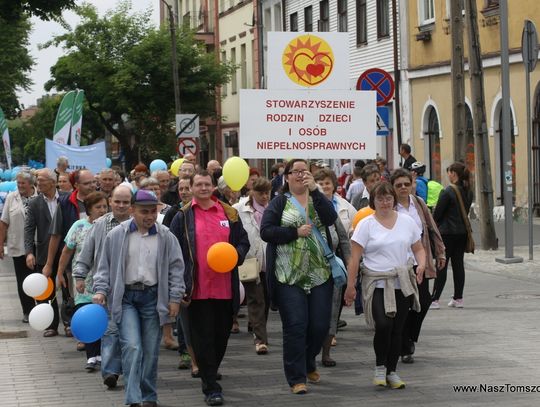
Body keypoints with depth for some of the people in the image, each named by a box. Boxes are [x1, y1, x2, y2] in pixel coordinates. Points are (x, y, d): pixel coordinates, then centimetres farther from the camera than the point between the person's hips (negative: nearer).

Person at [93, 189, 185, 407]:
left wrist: (175, 298, 0)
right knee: (132, 346, -14)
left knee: (151, 351, 7)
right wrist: (100, 291, -4)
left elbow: (176, 268, 5)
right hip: (125, 297, -2)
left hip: (152, 297, 2)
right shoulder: (117, 235, -1)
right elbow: (105, 266, 6)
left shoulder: (165, 237, 1)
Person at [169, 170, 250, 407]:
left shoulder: (229, 214, 10)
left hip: (225, 288, 3)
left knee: (221, 336, 11)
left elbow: (243, 241, 16)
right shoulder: (183, 217, 3)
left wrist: (236, 254, -8)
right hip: (198, 289, -3)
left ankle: (210, 376, 31)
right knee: (203, 339, -3)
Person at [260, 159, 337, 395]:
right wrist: (296, 232, -13)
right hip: (289, 276, -3)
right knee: (295, 326, -7)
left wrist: (314, 190, -14)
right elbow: (266, 231, -7)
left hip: (320, 275, 3)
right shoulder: (279, 203, 4)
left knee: (320, 325, 5)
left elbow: (331, 218, -8)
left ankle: (308, 364, 31)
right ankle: (297, 379, 0)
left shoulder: (317, 199, 12)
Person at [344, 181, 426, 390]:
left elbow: (418, 248, 16)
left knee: (397, 329, 6)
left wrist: (421, 264, -5)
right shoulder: (366, 224, -1)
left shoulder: (407, 221, 9)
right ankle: (380, 367, 2)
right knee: (383, 325, -19)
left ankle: (392, 372, 20)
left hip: (403, 284, 4)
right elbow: (355, 258, -4)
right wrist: (350, 285, -9)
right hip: (377, 284, -3)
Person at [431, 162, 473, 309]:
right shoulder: (468, 192, 6)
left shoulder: (448, 191, -16)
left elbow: (437, 213, -11)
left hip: (447, 232, -7)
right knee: (458, 264, 11)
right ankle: (458, 298, 13)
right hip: (463, 232, 7)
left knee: (441, 265, -3)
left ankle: (434, 300, -2)